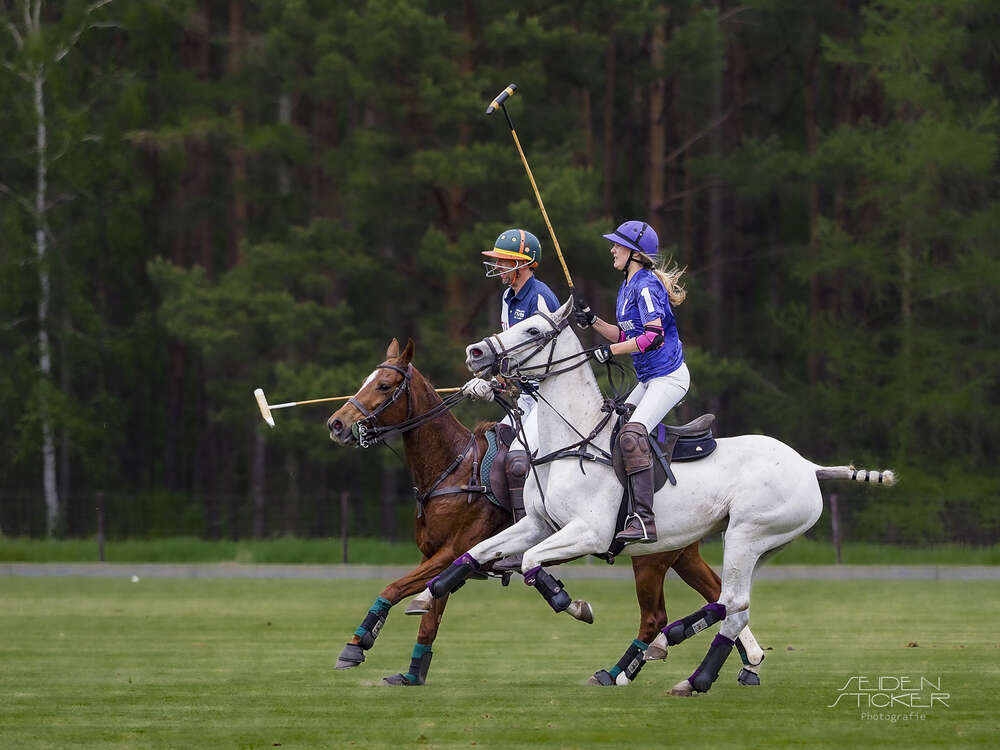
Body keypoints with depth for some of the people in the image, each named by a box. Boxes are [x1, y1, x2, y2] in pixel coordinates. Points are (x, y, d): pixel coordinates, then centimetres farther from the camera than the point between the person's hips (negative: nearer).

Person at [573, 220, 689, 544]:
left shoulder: (647, 286, -15)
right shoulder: (627, 287, 15)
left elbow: (654, 336, -24)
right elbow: (626, 336, 22)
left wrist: (609, 351, -20)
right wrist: (592, 321, 10)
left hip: (669, 377, -11)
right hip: (649, 380, 11)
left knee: (632, 435, -27)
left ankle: (643, 520, -35)